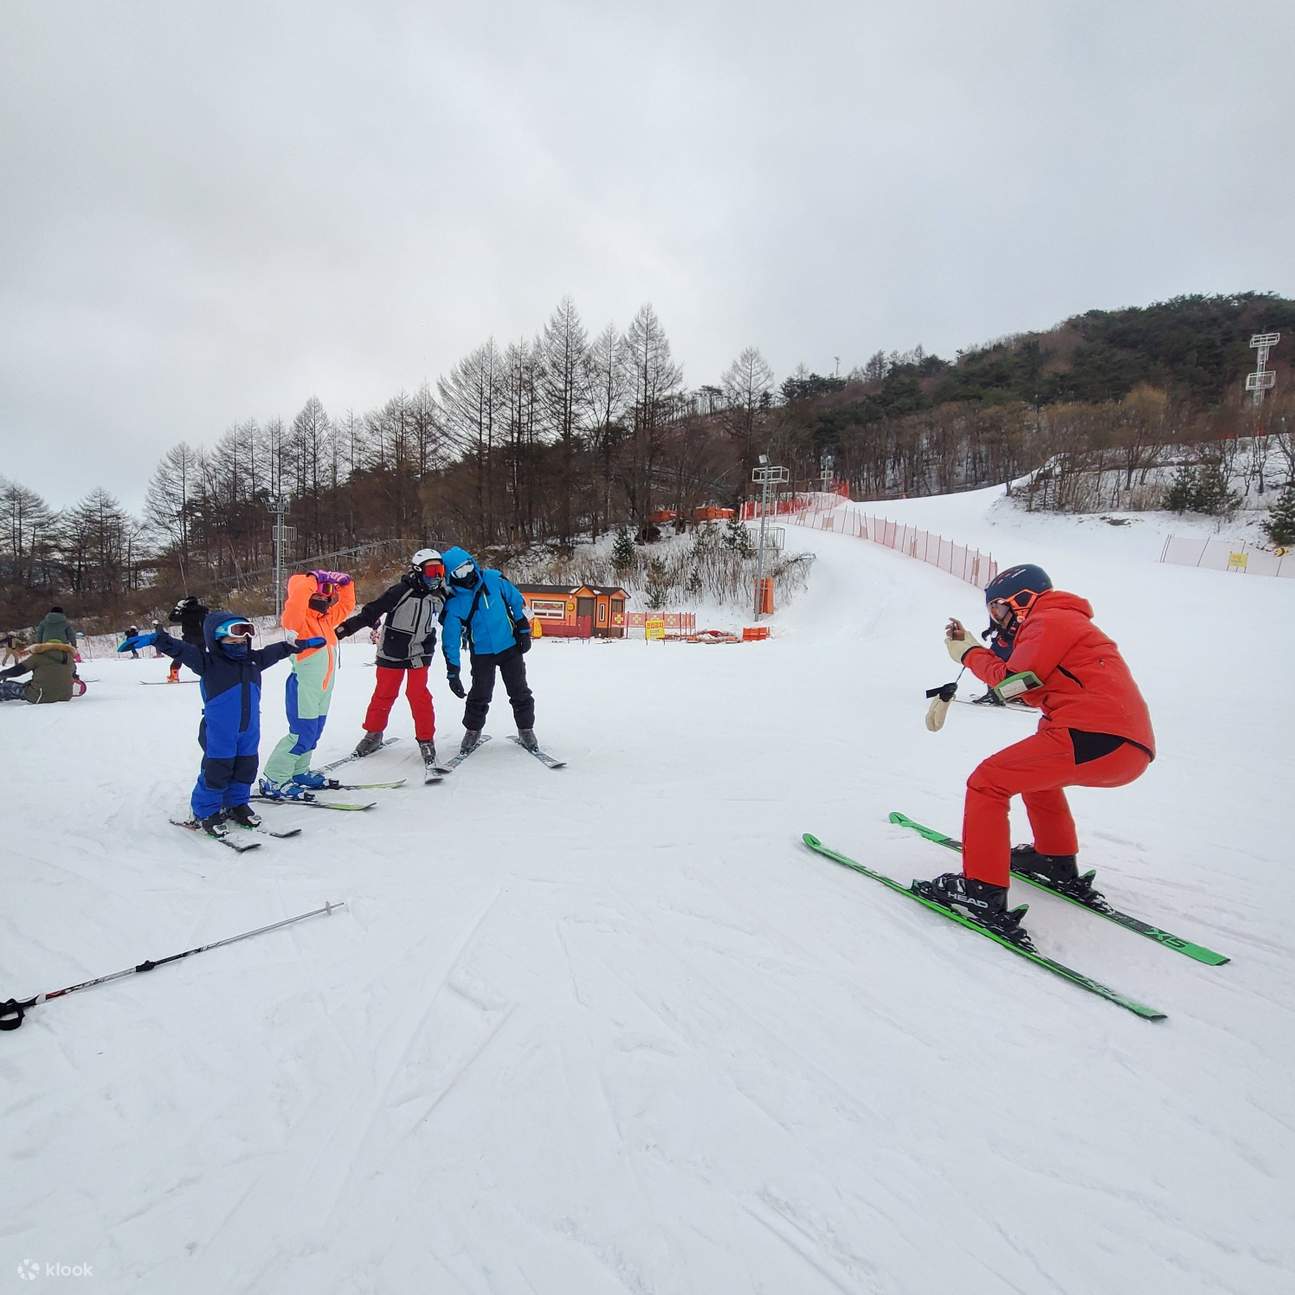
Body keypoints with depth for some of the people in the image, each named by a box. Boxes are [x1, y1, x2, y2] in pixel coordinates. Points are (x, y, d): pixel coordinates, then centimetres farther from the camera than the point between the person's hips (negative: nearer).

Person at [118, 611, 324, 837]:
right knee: (216, 772, 1)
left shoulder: (254, 659, 7)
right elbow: (180, 649, -22)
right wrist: (155, 638, -38)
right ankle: (205, 812, 19)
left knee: (246, 769, 13)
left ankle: (237, 804, 32)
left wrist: (305, 643, 26)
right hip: (219, 733, -6)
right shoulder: (208, 662, -10)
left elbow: (279, 649, 18)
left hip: (249, 731, 6)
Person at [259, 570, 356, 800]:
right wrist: (313, 579, -27)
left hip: (322, 690, 9)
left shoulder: (326, 619, 9)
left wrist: (345, 583, 10)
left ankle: (298, 773, 30)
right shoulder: (298, 620, -15)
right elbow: (295, 603, -36)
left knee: (313, 733, 16)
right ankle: (273, 781, 2)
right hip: (303, 689, -9)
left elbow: (346, 606, 23)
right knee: (302, 735, -8)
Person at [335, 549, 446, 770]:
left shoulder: (439, 596, 1)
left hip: (419, 654, 2)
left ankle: (426, 739, 3)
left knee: (418, 695, -7)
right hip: (392, 652, -2)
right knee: (384, 694, 8)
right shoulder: (401, 591, -16)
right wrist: (346, 627, -21)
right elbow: (372, 611, -17)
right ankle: (373, 733, 28)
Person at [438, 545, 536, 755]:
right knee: (479, 695, 0)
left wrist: (524, 630, 0)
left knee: (520, 692, 5)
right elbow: (450, 639, -9)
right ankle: (472, 730, 23)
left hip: (510, 646, 1)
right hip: (481, 653, -1)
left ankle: (526, 730, 20)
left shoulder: (494, 579, -11)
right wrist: (452, 673, -12)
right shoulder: (453, 603, -13)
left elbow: (516, 601, 2)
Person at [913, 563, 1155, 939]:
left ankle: (983, 892, -11)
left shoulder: (1048, 620, -1)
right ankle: (1059, 863, 37)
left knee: (988, 781, -8)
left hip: (1097, 736, -11)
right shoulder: (1065, 621, 30)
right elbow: (1031, 689, 24)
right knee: (1035, 769, 33)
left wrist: (970, 654, 9)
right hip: (1129, 750, 11)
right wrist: (974, 648, 18)